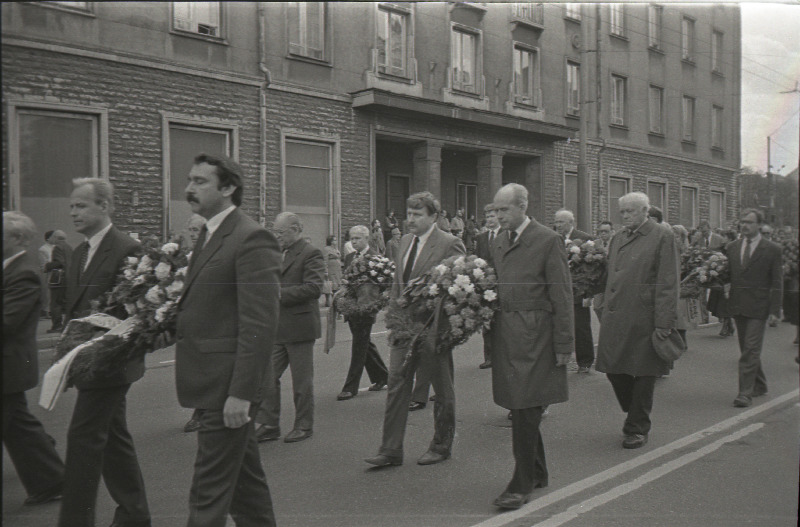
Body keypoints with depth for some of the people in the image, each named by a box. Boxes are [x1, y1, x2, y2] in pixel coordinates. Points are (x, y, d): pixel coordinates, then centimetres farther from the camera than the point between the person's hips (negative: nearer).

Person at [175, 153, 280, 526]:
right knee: (244, 476, 20)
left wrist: (241, 393, -22)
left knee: (209, 492, 0)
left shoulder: (251, 239, -15)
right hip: (212, 383, 9)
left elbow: (260, 324, -21)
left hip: (229, 385, -9)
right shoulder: (208, 236, 15)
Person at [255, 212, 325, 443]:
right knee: (267, 376, 7)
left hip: (299, 327, -8)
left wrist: (279, 293, -22)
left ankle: (304, 426, 18)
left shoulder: (311, 253, -9)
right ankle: (269, 425, 18)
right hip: (276, 328, 8)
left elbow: (313, 288, -20)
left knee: (302, 381, 4)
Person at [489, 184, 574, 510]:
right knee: (519, 407, 14)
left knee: (526, 410, -5)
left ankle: (522, 485, 6)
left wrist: (563, 344, -9)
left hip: (533, 336, -7)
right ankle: (537, 472, 31)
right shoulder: (501, 241, 15)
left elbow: (561, 296, -7)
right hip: (505, 335, 7)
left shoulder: (548, 240, -6)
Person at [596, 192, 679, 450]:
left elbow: (668, 283, -9)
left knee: (643, 374, 5)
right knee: (614, 370, 8)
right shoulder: (617, 238, 15)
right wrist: (607, 315, 11)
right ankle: (636, 416, 31)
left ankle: (638, 428, 20)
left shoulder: (662, 235, -4)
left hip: (644, 318, -6)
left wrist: (663, 322, -13)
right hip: (615, 318, 6)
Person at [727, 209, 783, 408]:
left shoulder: (773, 249, -2)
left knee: (750, 351, -8)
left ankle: (745, 393, -6)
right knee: (748, 350, 14)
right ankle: (759, 385, 30)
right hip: (737, 306, 5)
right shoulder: (731, 247, 10)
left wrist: (774, 310, -8)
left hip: (758, 307, -5)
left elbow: (777, 283, -2)